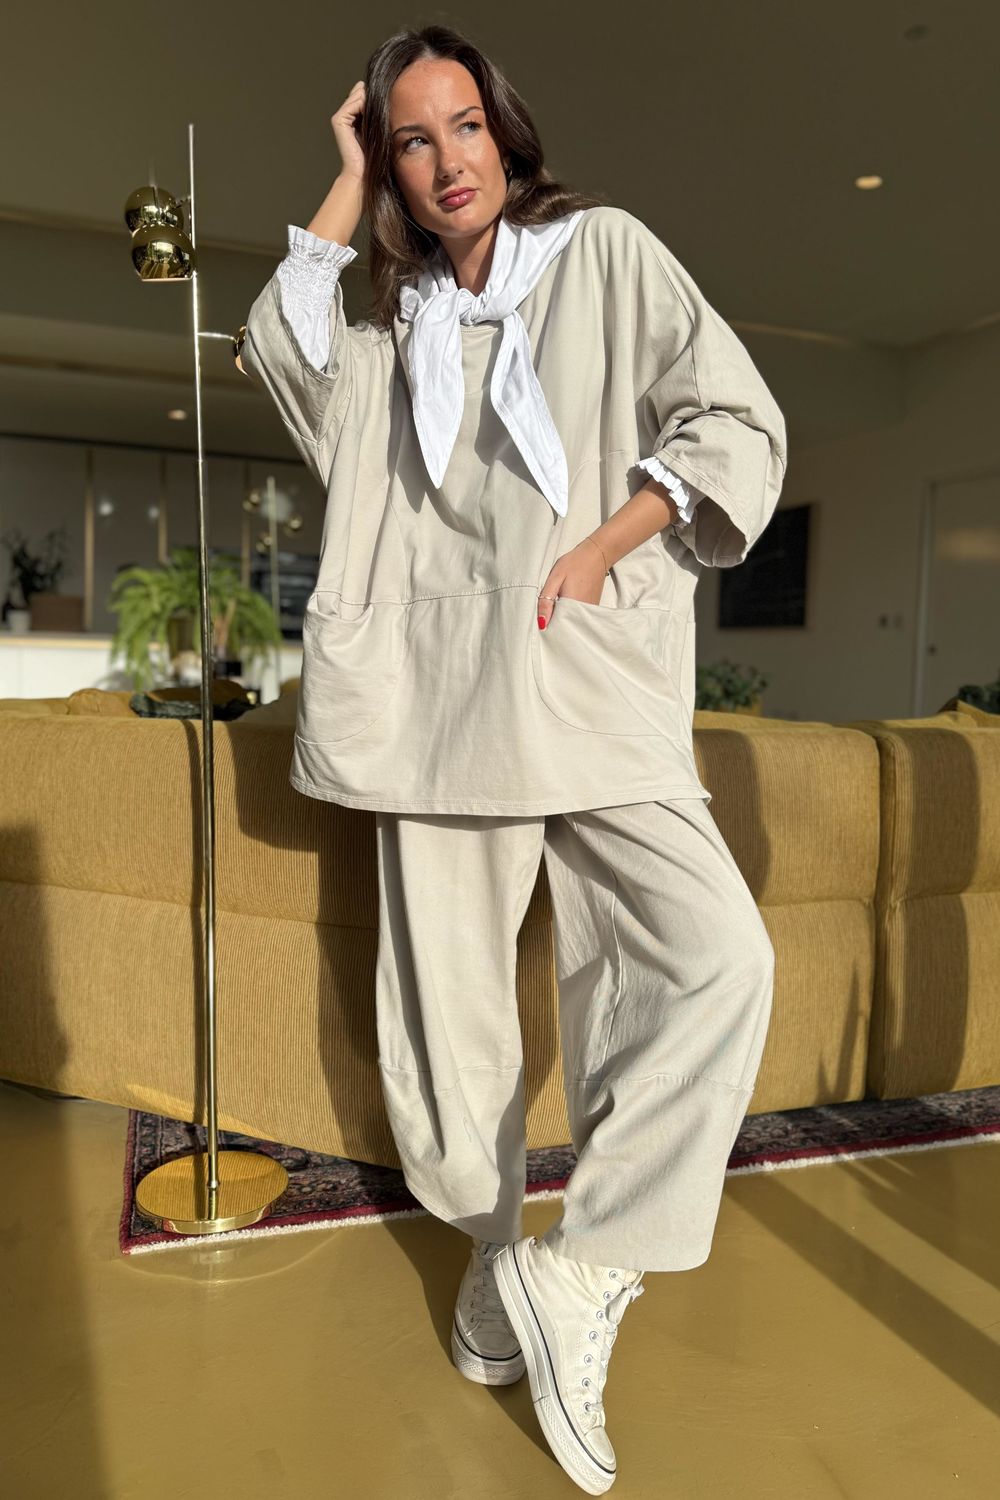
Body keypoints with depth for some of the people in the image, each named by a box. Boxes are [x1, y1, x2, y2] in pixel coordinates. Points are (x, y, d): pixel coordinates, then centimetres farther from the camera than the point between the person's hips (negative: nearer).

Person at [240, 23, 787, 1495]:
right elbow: (278, 350, 4)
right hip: (444, 694, 3)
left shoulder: (605, 251, 11)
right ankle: (494, 1257, 23)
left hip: (592, 682, -2)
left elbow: (738, 425, 3)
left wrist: (603, 546, -8)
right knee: (450, 1004, 3)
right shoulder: (396, 316, 21)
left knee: (714, 958, -20)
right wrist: (347, 184, 11)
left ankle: (578, 1268, -6)